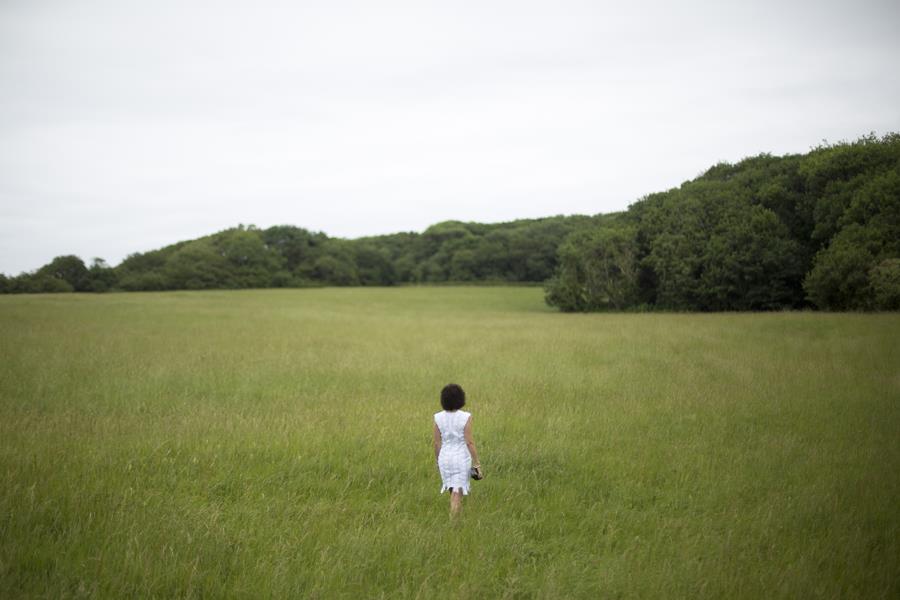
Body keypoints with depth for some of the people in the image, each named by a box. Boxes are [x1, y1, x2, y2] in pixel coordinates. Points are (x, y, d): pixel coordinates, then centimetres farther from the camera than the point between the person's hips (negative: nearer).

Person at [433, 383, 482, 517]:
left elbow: (437, 442, -1)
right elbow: (469, 442, -16)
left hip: (445, 458, 4)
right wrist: (477, 464, -8)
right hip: (462, 459, -4)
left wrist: (437, 461, 14)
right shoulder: (465, 417, -16)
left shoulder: (438, 418, -7)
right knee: (457, 495, 3)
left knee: (454, 492, 22)